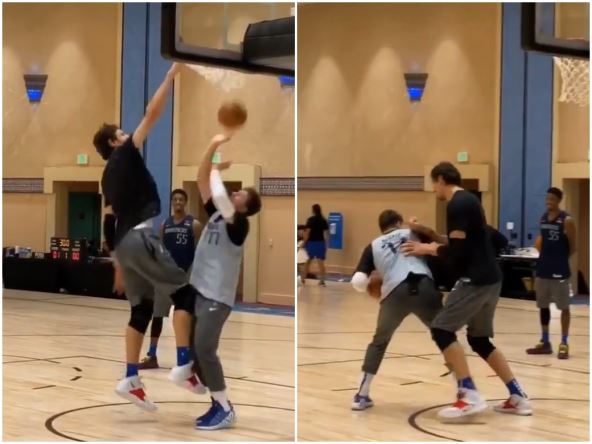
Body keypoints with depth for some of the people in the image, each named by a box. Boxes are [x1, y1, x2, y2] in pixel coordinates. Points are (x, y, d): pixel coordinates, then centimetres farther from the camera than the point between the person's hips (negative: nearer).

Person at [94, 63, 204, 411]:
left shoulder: (109, 175, 23)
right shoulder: (125, 154, 1)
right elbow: (153, 114, -6)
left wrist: (118, 263, 27)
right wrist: (171, 76, 0)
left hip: (124, 242, 9)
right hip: (141, 237, -9)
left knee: (142, 309, 10)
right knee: (185, 292, -6)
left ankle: (131, 380, 5)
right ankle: (183, 366, -15)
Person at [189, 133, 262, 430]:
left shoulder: (239, 223, -10)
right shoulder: (215, 215, 12)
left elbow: (220, 196, -27)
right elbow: (202, 181, 8)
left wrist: (217, 170, -10)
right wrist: (213, 147, -1)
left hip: (217, 296, -8)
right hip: (199, 291, 8)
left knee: (204, 349, -13)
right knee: (195, 350, 8)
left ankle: (225, 411, -5)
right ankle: (219, 403, 16)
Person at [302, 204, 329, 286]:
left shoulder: (311, 219, -9)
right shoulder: (324, 220, 4)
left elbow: (307, 232, -13)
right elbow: (326, 233, 4)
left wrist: (304, 242, -5)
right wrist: (325, 243, 11)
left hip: (311, 242, -2)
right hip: (321, 242, 2)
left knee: (308, 261, 13)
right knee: (321, 262, 1)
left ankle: (303, 278, 20)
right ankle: (322, 280, -4)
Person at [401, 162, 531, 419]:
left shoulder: (457, 204, -13)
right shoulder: (467, 200, 18)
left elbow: (456, 251, -18)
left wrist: (428, 249, -4)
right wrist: (429, 233, 20)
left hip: (476, 280, -10)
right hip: (489, 278, 10)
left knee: (442, 330, -9)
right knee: (479, 340, 17)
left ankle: (470, 396, -14)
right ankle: (517, 397, 17)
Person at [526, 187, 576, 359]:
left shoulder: (567, 221, -11)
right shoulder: (543, 218, 9)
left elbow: (572, 247, -6)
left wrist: (560, 259, 0)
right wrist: (546, 258, 8)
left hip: (560, 270, -7)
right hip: (543, 268, 7)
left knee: (563, 307, 0)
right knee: (543, 306, 11)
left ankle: (564, 344, 5)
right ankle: (545, 342, 21)